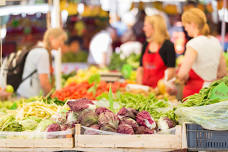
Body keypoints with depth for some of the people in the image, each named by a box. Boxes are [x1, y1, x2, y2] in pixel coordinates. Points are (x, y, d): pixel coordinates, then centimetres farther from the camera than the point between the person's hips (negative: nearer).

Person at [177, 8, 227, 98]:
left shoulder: (194, 44, -13)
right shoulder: (215, 42, 9)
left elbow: (182, 74, -21)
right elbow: (222, 73, 16)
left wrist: (184, 80, -1)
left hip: (195, 93, -7)